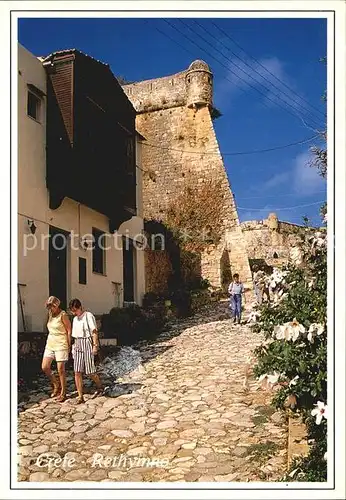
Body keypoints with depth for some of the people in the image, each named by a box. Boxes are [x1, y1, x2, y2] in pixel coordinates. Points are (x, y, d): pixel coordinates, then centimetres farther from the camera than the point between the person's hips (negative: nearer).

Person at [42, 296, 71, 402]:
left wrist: (69, 345, -10)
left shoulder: (62, 315, -12)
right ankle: (56, 385, 25)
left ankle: (63, 393, 10)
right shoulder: (50, 314, 9)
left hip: (61, 345, -7)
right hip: (50, 343, 7)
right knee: (45, 367, 2)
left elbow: (69, 330, -9)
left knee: (60, 370, -3)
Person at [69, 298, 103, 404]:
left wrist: (95, 346, -15)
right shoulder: (75, 319, 16)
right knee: (77, 372, -2)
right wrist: (74, 347, 16)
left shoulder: (88, 316, -7)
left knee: (90, 371, -2)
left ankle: (99, 387, 25)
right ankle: (80, 396, 1)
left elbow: (94, 332, -10)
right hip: (77, 345, 7)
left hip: (87, 343, -7)